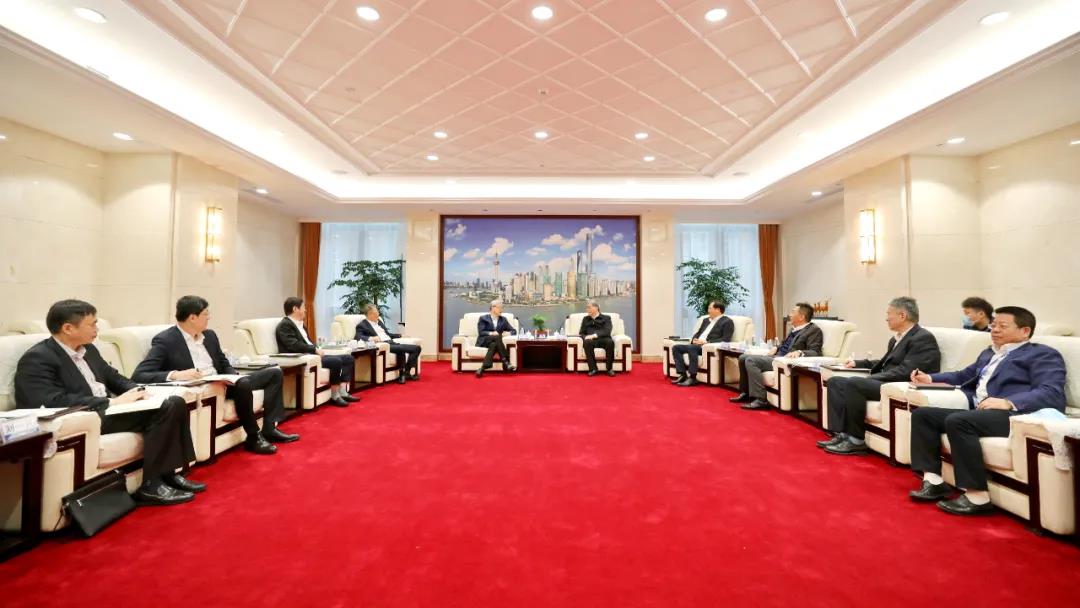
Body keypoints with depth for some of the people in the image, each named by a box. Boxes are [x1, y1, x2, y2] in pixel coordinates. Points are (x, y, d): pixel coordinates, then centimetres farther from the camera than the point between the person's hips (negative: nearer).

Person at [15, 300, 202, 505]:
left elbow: (112, 377, 21)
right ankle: (151, 485, -16)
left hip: (107, 409, 8)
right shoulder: (37, 359, -11)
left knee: (175, 403, -12)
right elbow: (53, 402, -23)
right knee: (161, 412, -27)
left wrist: (138, 390, -1)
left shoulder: (88, 349, 15)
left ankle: (168, 473, -5)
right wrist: (112, 402, -24)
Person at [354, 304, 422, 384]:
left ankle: (407, 371, -17)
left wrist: (400, 335, 21)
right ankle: (402, 373, -22)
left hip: (392, 343, 8)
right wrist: (370, 338, -30)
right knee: (400, 349, -37)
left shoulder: (379, 321, 26)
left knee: (417, 347, -10)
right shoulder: (362, 325, 4)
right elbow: (358, 337, -13)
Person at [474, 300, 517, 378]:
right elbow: (481, 332, -5)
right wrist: (491, 333, -22)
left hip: (495, 342, 3)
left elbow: (514, 331, 13)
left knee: (494, 345, -37)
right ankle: (505, 363, -39)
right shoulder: (483, 318, 8)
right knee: (498, 337, -35)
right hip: (484, 341, -3)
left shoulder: (503, 319, 18)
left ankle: (483, 368, -46)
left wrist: (508, 333, -10)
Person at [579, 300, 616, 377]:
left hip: (603, 340, -1)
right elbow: (581, 333, 18)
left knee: (610, 342, -36)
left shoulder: (606, 318, 15)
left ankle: (609, 368, -25)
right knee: (587, 342, -35)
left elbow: (607, 331, -2)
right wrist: (586, 337, -8)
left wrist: (595, 335, -19)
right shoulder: (585, 319, 24)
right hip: (591, 341, 1)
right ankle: (593, 369, -32)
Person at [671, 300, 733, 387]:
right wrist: (694, 340, 1)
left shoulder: (727, 321, 0)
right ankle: (683, 375, -16)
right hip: (696, 345, 8)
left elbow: (726, 339, -11)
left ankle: (692, 378, -31)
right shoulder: (706, 320, 24)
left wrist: (707, 342, -19)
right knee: (675, 348, -12)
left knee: (691, 348, -36)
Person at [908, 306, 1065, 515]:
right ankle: (933, 480, -13)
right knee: (922, 414, -8)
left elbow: (1053, 394, -10)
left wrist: (1008, 402, -25)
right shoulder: (988, 353, 28)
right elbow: (964, 376, 38)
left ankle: (977, 497, -26)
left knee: (956, 421, -34)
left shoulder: (1042, 355, 5)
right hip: (978, 414, 8)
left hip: (1013, 415, -8)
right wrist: (930, 378, 21)